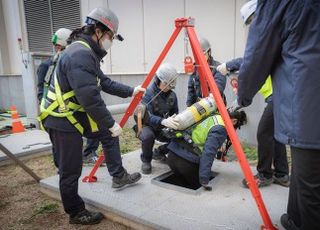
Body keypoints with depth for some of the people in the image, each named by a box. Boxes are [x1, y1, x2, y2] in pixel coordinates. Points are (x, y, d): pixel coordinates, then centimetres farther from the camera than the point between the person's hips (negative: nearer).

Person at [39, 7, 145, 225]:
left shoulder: (88, 52, 9)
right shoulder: (80, 54, -24)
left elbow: (105, 82, 18)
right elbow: (90, 98, -29)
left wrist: (131, 91, 19)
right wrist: (111, 123, -20)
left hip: (77, 115, 10)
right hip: (62, 120, -10)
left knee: (108, 135, 17)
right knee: (71, 171, 3)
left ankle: (119, 176, 29)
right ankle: (76, 213, 22)